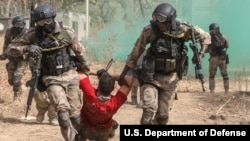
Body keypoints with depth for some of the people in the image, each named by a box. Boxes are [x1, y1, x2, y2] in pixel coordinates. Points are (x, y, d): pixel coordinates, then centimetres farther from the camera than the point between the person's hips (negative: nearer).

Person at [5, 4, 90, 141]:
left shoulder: (67, 32, -9)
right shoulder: (33, 35, -9)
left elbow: (80, 51, 6)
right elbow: (10, 50, -8)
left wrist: (85, 68, 18)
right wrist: (27, 48, -27)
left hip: (70, 75, 1)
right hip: (52, 78, -1)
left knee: (75, 112, 5)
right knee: (62, 108, -23)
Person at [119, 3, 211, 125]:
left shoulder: (183, 29, -12)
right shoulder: (150, 30, -15)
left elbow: (205, 36, 3)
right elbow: (136, 52, -6)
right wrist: (123, 75, -4)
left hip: (171, 79, 2)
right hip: (151, 76, -2)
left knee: (163, 115, 7)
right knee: (149, 109, -21)